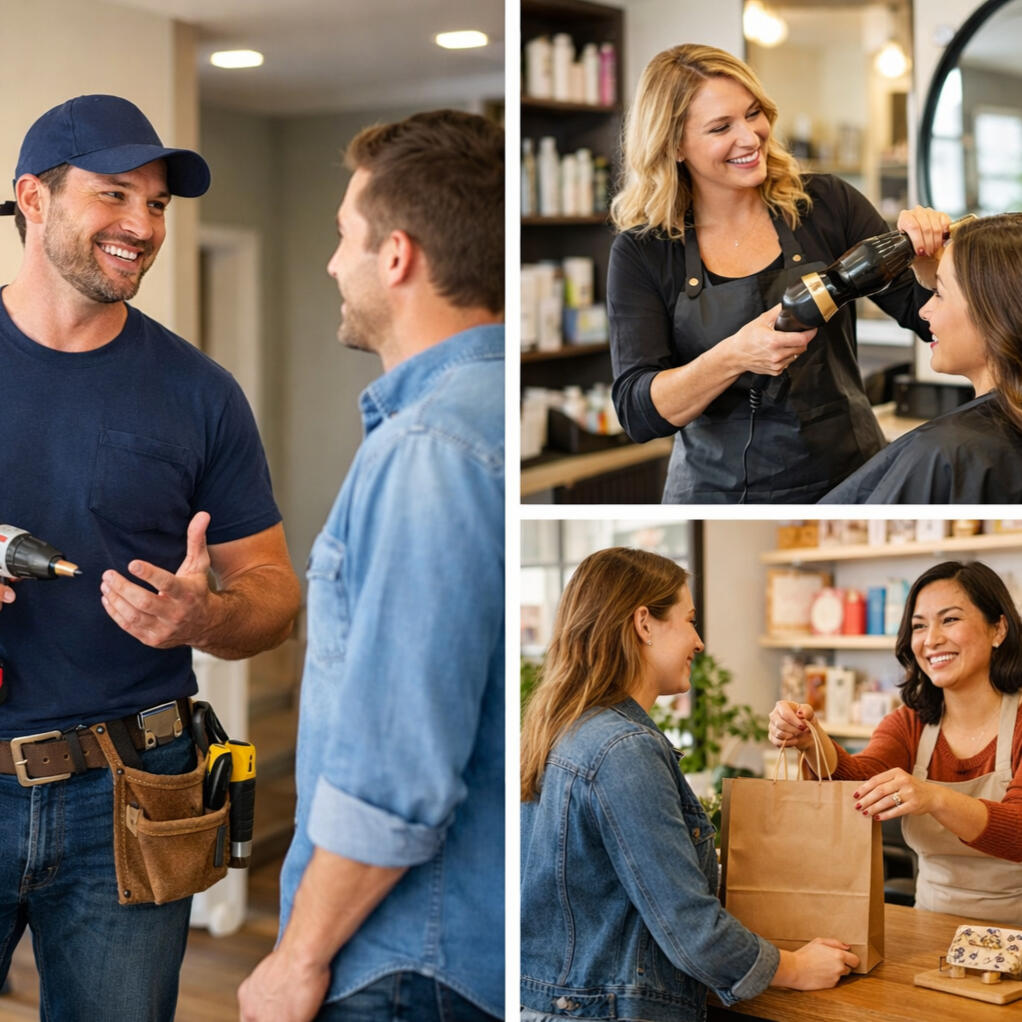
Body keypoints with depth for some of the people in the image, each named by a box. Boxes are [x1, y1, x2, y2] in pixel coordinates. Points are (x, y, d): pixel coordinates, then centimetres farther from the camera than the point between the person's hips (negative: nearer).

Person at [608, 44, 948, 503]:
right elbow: (638, 413, -13)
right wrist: (734, 357, -29)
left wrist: (924, 254, -18)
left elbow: (926, 316, 3)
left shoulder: (826, 204, -1)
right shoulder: (641, 253, -4)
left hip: (845, 482, 2)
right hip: (716, 493, -2)